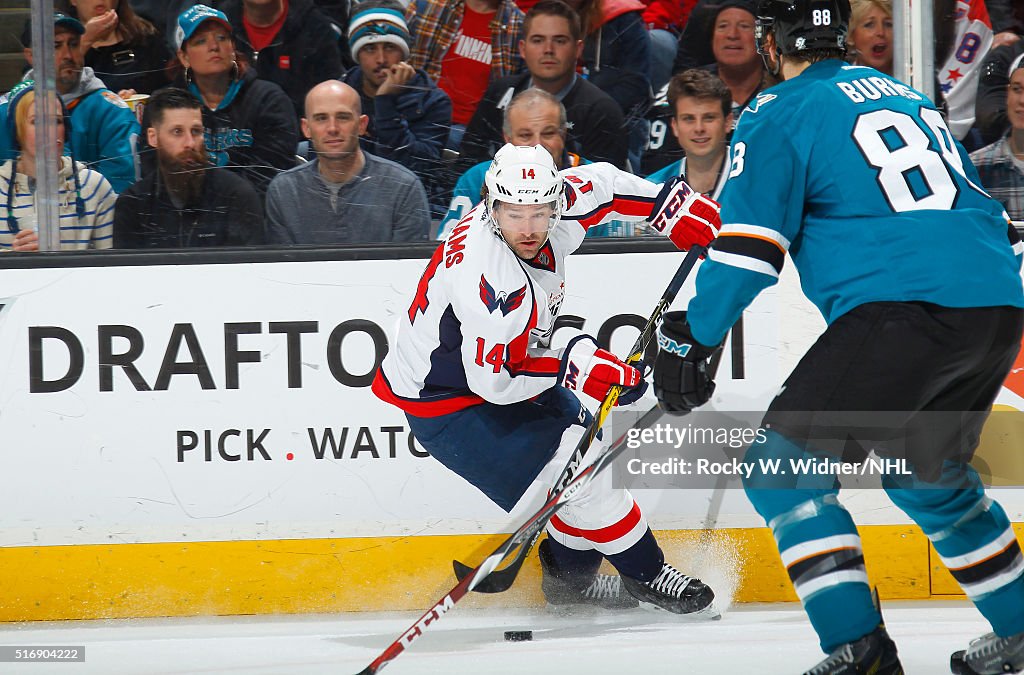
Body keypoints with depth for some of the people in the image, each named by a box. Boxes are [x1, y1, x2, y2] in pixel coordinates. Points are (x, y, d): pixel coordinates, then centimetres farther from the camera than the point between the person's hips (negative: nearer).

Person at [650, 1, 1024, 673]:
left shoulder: (779, 117, 5)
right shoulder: (907, 96, 26)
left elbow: (747, 245, -3)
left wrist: (690, 338, 4)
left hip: (903, 309, -8)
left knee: (784, 464, -1)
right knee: (926, 474, 28)